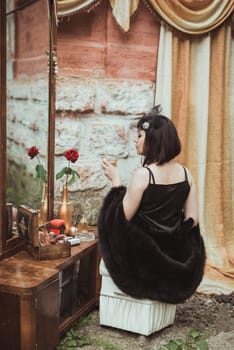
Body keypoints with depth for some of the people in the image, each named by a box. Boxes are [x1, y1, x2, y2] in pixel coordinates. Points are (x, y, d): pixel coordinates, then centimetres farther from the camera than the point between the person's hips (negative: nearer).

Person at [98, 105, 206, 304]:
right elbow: (192, 220, -2)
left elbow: (123, 217, -16)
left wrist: (116, 182, -6)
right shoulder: (186, 173, -4)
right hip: (177, 256, 5)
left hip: (144, 254, -5)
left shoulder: (143, 174, -21)